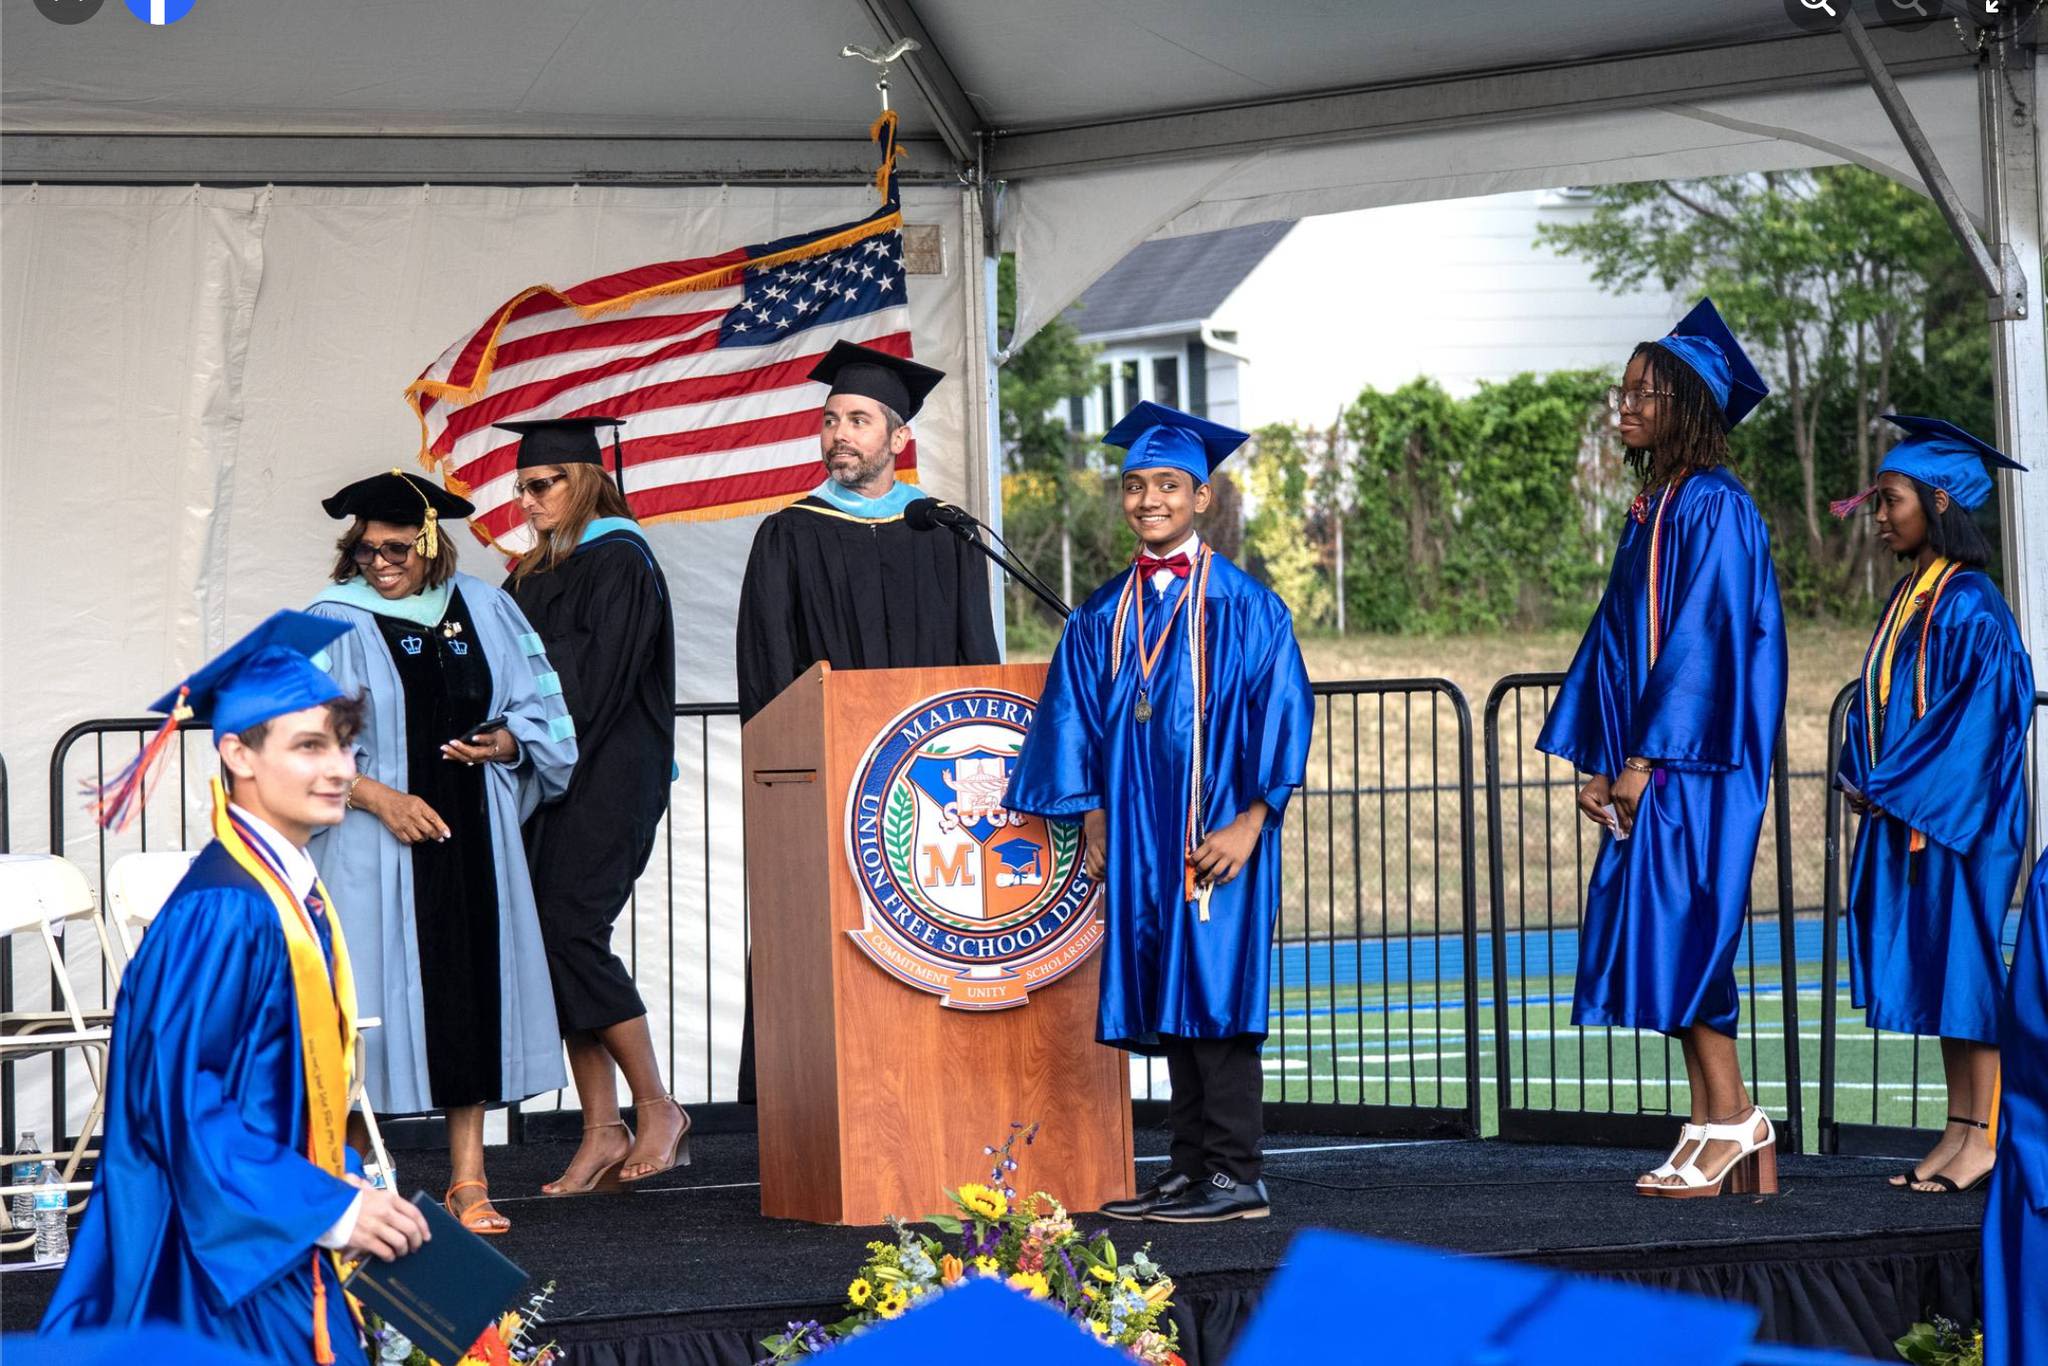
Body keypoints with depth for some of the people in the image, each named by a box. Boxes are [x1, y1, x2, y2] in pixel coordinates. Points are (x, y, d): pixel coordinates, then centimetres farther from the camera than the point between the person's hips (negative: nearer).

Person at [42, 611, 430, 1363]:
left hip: (277, 1238, 9)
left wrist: (346, 1179, 5)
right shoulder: (221, 912, -19)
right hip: (221, 1247, -9)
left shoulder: (296, 893, 8)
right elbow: (178, 1099, -22)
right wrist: (328, 1208, -21)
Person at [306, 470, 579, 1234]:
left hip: (470, 840, 3)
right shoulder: (333, 625, 0)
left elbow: (539, 708, 14)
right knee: (377, 993, -6)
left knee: (470, 995, 1)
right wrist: (376, 796, -16)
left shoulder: (482, 611, 10)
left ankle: (468, 1177, 5)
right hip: (373, 848, -3)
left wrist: (508, 742, -6)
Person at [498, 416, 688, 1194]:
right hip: (550, 780, 8)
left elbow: (593, 679, -16)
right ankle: (603, 1133, 4)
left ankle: (657, 1109, -3)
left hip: (607, 782, -8)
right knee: (562, 945, 3)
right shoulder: (534, 574, 18)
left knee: (571, 933, -14)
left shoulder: (619, 562, -7)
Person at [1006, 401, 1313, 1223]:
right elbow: (1076, 719, 16)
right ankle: (1192, 1169, 12)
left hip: (1216, 837, -5)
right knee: (1166, 1006, 6)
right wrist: (1092, 821, 8)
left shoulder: (1242, 607, -3)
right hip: (1137, 843, 5)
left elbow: (1282, 712, -6)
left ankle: (1234, 1177, -4)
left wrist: (1250, 822, -14)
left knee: (1215, 993, -7)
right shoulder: (1104, 615, 12)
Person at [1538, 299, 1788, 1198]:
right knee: (1668, 941, 6)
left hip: (1696, 761, -9)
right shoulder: (1651, 510, 16)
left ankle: (1732, 1120, -2)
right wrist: (1600, 761, 11)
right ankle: (1719, 1132, 8)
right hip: (1650, 762, 9)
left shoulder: (1714, 509, -11)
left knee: (1683, 934, -9)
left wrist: (1646, 756, -19)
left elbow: (1702, 636, -17)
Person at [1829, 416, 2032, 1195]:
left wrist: (1891, 788, -17)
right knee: (1935, 968, 9)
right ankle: (1961, 1130, 14)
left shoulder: (1968, 607, -15)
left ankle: (1985, 1138, 0)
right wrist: (1863, 779, 4)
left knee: (1963, 963, -5)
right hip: (1904, 811, 9)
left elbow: (1974, 717, -19)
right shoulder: (1908, 598, 13)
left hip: (1957, 813, -9)